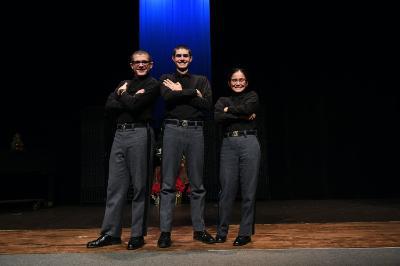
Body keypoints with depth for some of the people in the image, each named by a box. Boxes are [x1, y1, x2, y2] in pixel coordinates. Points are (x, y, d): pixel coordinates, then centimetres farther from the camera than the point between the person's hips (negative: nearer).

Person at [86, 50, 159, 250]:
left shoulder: (153, 85, 2)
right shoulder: (124, 84, 20)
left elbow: (134, 105, -13)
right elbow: (108, 106, 5)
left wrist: (123, 95, 6)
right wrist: (129, 99, -8)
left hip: (139, 134, -6)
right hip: (120, 134, 6)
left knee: (139, 187, 0)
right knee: (115, 186, 6)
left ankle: (138, 234, 11)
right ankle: (111, 233, 15)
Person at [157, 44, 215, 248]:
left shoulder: (202, 80, 16)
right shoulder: (166, 79, 14)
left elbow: (208, 105, -1)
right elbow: (167, 97, -8)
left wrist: (180, 92, -3)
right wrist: (193, 93, -6)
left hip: (195, 131, 1)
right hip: (173, 130, -1)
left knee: (197, 183, 5)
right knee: (168, 184, -1)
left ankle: (199, 229, 15)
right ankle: (165, 231, 5)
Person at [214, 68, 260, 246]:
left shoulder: (252, 96, 14)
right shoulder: (223, 101, 16)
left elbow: (247, 108, -10)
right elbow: (218, 118, -5)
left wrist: (230, 110, 2)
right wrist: (244, 116, -8)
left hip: (249, 143, -1)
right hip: (228, 145, 1)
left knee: (248, 190, 2)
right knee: (226, 190, 1)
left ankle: (246, 233, 14)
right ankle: (221, 232, 15)